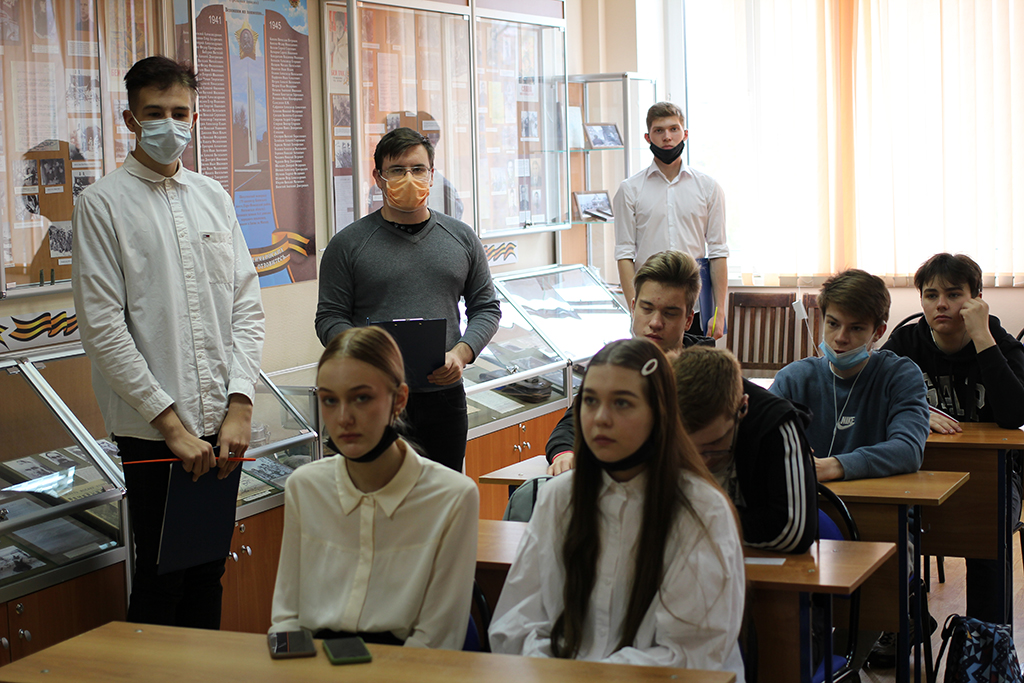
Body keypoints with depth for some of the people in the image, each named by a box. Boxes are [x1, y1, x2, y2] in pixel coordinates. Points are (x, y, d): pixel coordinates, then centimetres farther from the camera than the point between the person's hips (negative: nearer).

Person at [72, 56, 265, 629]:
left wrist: (240, 405, -3)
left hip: (222, 424, 5)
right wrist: (171, 422, -13)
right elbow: (103, 327, -9)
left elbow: (247, 304, 10)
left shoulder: (214, 197, 12)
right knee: (161, 579, 0)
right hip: (151, 428, -5)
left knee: (209, 572, 12)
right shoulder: (103, 203, -4)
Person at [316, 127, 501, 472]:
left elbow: (485, 307, 14)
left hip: (444, 394, 3)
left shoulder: (461, 237, 11)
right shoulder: (348, 244, 3)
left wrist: (461, 353, -5)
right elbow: (330, 317, 0)